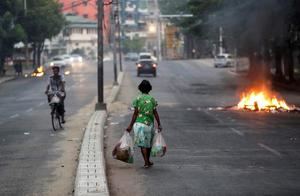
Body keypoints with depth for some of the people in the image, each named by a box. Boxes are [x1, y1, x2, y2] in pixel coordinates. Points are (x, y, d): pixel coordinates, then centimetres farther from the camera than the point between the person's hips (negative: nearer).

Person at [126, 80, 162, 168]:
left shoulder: (138, 99, -5)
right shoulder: (152, 99, -1)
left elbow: (135, 113, -7)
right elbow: (155, 113, -2)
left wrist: (130, 126, -2)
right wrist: (159, 124, 4)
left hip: (139, 123, -2)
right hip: (149, 123, 2)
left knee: (142, 144, 2)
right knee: (148, 143, 18)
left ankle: (146, 162, -7)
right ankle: (148, 161, 29)